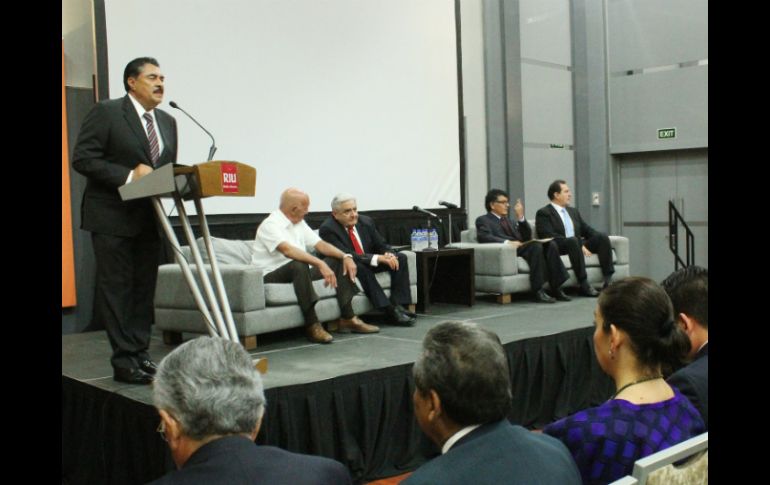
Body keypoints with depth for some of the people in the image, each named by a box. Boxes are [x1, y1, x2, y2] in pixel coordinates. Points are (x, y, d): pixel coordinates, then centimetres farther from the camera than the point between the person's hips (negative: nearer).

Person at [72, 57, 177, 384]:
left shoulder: (167, 122, 14)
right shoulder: (106, 113, -7)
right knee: (117, 288, -3)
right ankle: (124, 362, 3)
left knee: (144, 288, 9)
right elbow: (82, 159, -13)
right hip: (112, 216, -6)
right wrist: (129, 175, -21)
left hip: (148, 217, 7)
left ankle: (140, 354, 18)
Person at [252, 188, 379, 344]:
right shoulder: (270, 225, -16)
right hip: (271, 277, -9)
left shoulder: (299, 223, 12)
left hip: (298, 273, 9)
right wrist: (321, 264, -42)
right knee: (299, 264, -38)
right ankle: (312, 325, -34)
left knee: (338, 261, 2)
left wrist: (345, 256, -10)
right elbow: (288, 250, -33)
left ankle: (348, 318, -5)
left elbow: (321, 245, 7)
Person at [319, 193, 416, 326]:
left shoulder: (366, 221, 1)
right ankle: (390, 311, -40)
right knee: (360, 266, -38)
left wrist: (388, 255, -21)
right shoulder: (327, 229, -19)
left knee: (401, 258, -8)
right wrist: (377, 258, -36)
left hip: (370, 264, 7)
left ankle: (398, 304, -21)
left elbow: (382, 245, 5)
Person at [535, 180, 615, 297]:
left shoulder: (574, 211, 24)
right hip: (558, 248, -7)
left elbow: (587, 230, 21)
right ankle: (584, 285, -39)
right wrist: (579, 245, -23)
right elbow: (550, 237, -15)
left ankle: (608, 280, -22)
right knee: (573, 240, -37)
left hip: (578, 244, 7)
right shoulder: (544, 213, -2)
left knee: (603, 237, -15)